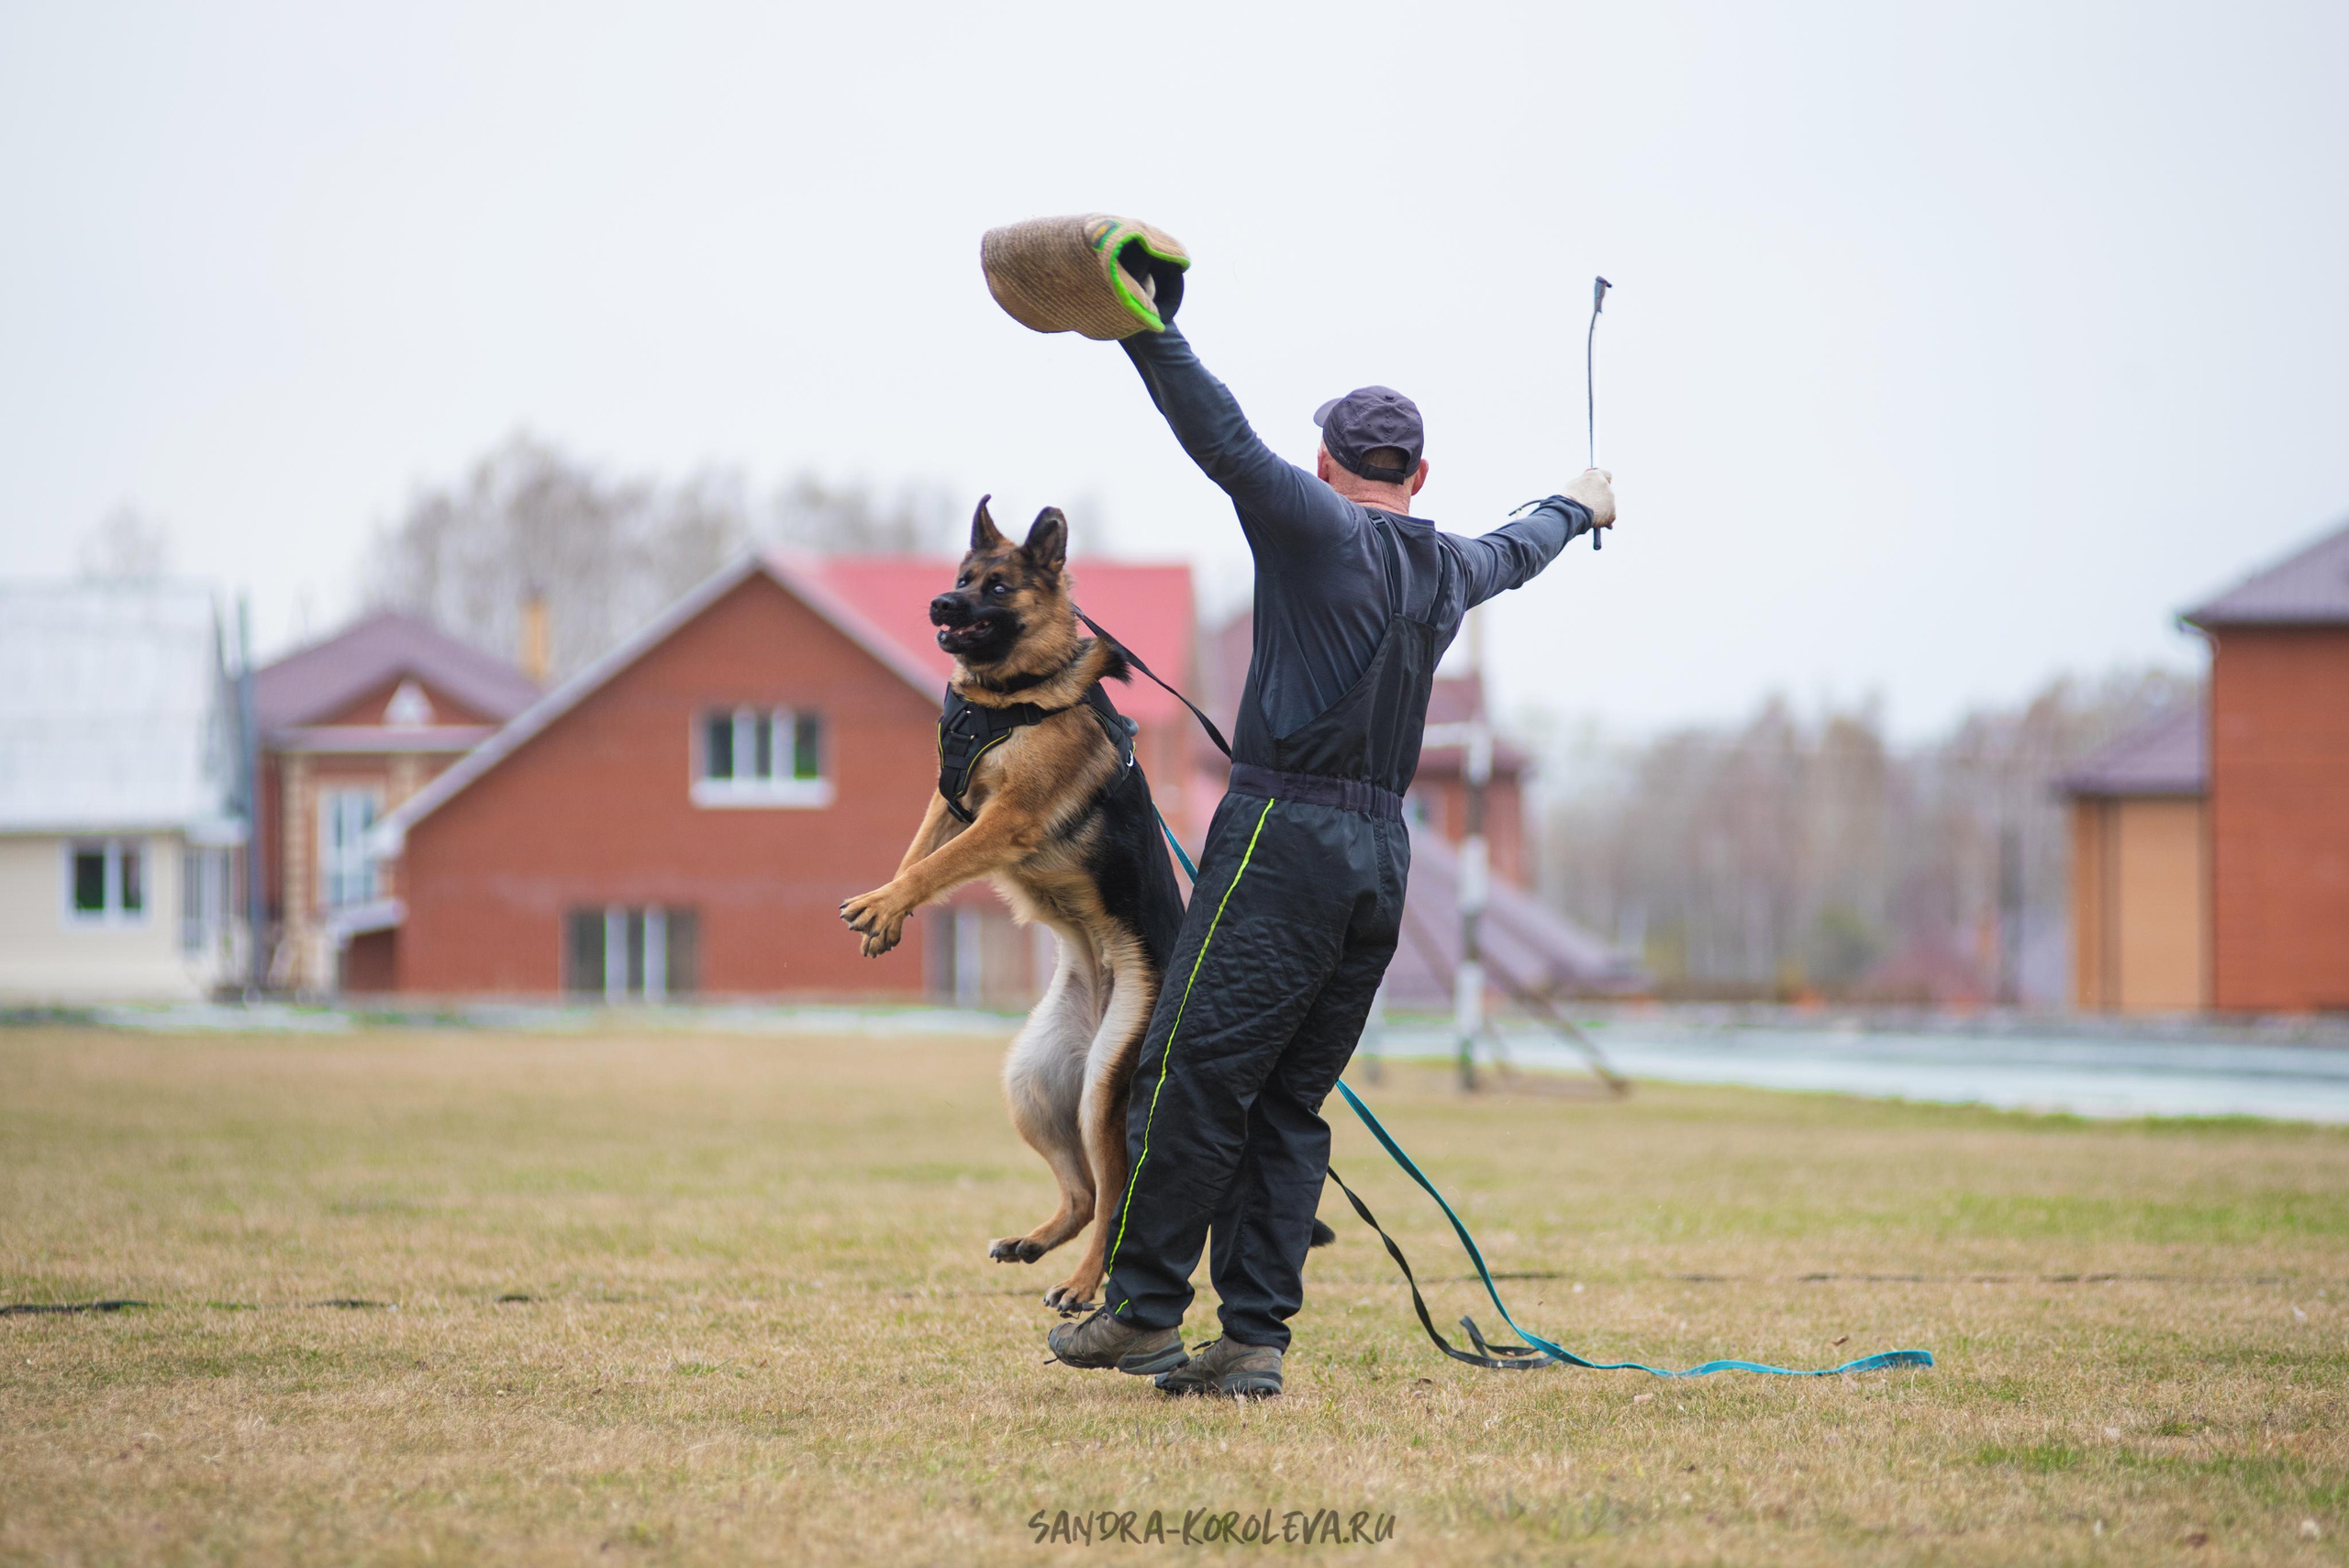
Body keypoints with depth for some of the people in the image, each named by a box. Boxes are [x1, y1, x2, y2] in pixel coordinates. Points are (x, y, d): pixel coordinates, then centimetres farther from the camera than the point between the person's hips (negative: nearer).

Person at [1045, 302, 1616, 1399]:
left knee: (1191, 1076, -3)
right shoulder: (1446, 570, 17)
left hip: (1286, 841, -7)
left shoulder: (1322, 529, -4)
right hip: (1383, 852, 7)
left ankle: (1142, 1311, -1)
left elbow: (1221, 438, -17)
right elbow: (1517, 553, 39)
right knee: (1290, 1104, 9)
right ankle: (1254, 1340, 5)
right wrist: (1578, 508, 61)